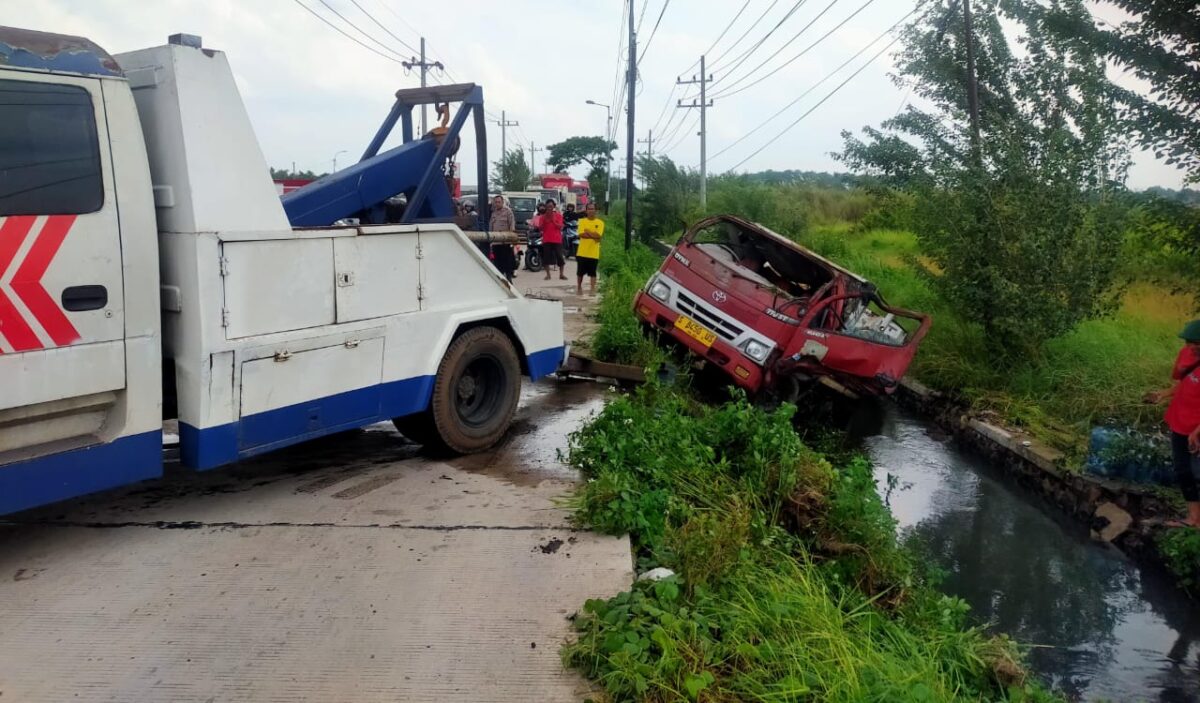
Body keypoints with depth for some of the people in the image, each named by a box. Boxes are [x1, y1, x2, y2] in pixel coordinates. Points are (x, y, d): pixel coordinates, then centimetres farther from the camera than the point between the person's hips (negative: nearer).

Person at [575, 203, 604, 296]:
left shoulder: (600, 222, 0)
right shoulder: (582, 221, 2)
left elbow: (598, 235, -12)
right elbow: (581, 234, -11)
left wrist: (587, 231, -14)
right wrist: (593, 235, -20)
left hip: (594, 253, -1)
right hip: (582, 252, 1)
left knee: (592, 272, 1)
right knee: (580, 271, 9)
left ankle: (592, 289, 5)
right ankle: (579, 288, 23)